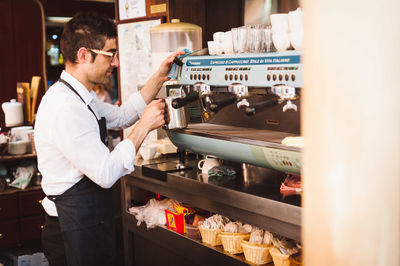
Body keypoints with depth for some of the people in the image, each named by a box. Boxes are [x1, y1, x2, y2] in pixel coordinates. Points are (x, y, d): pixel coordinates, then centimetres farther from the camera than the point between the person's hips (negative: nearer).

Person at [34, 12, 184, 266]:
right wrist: (145, 126, -18)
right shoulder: (65, 108, -25)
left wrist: (159, 78, 11)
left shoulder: (80, 97, 8)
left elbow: (122, 115, 20)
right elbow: (106, 174, -26)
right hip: (77, 233, -10)